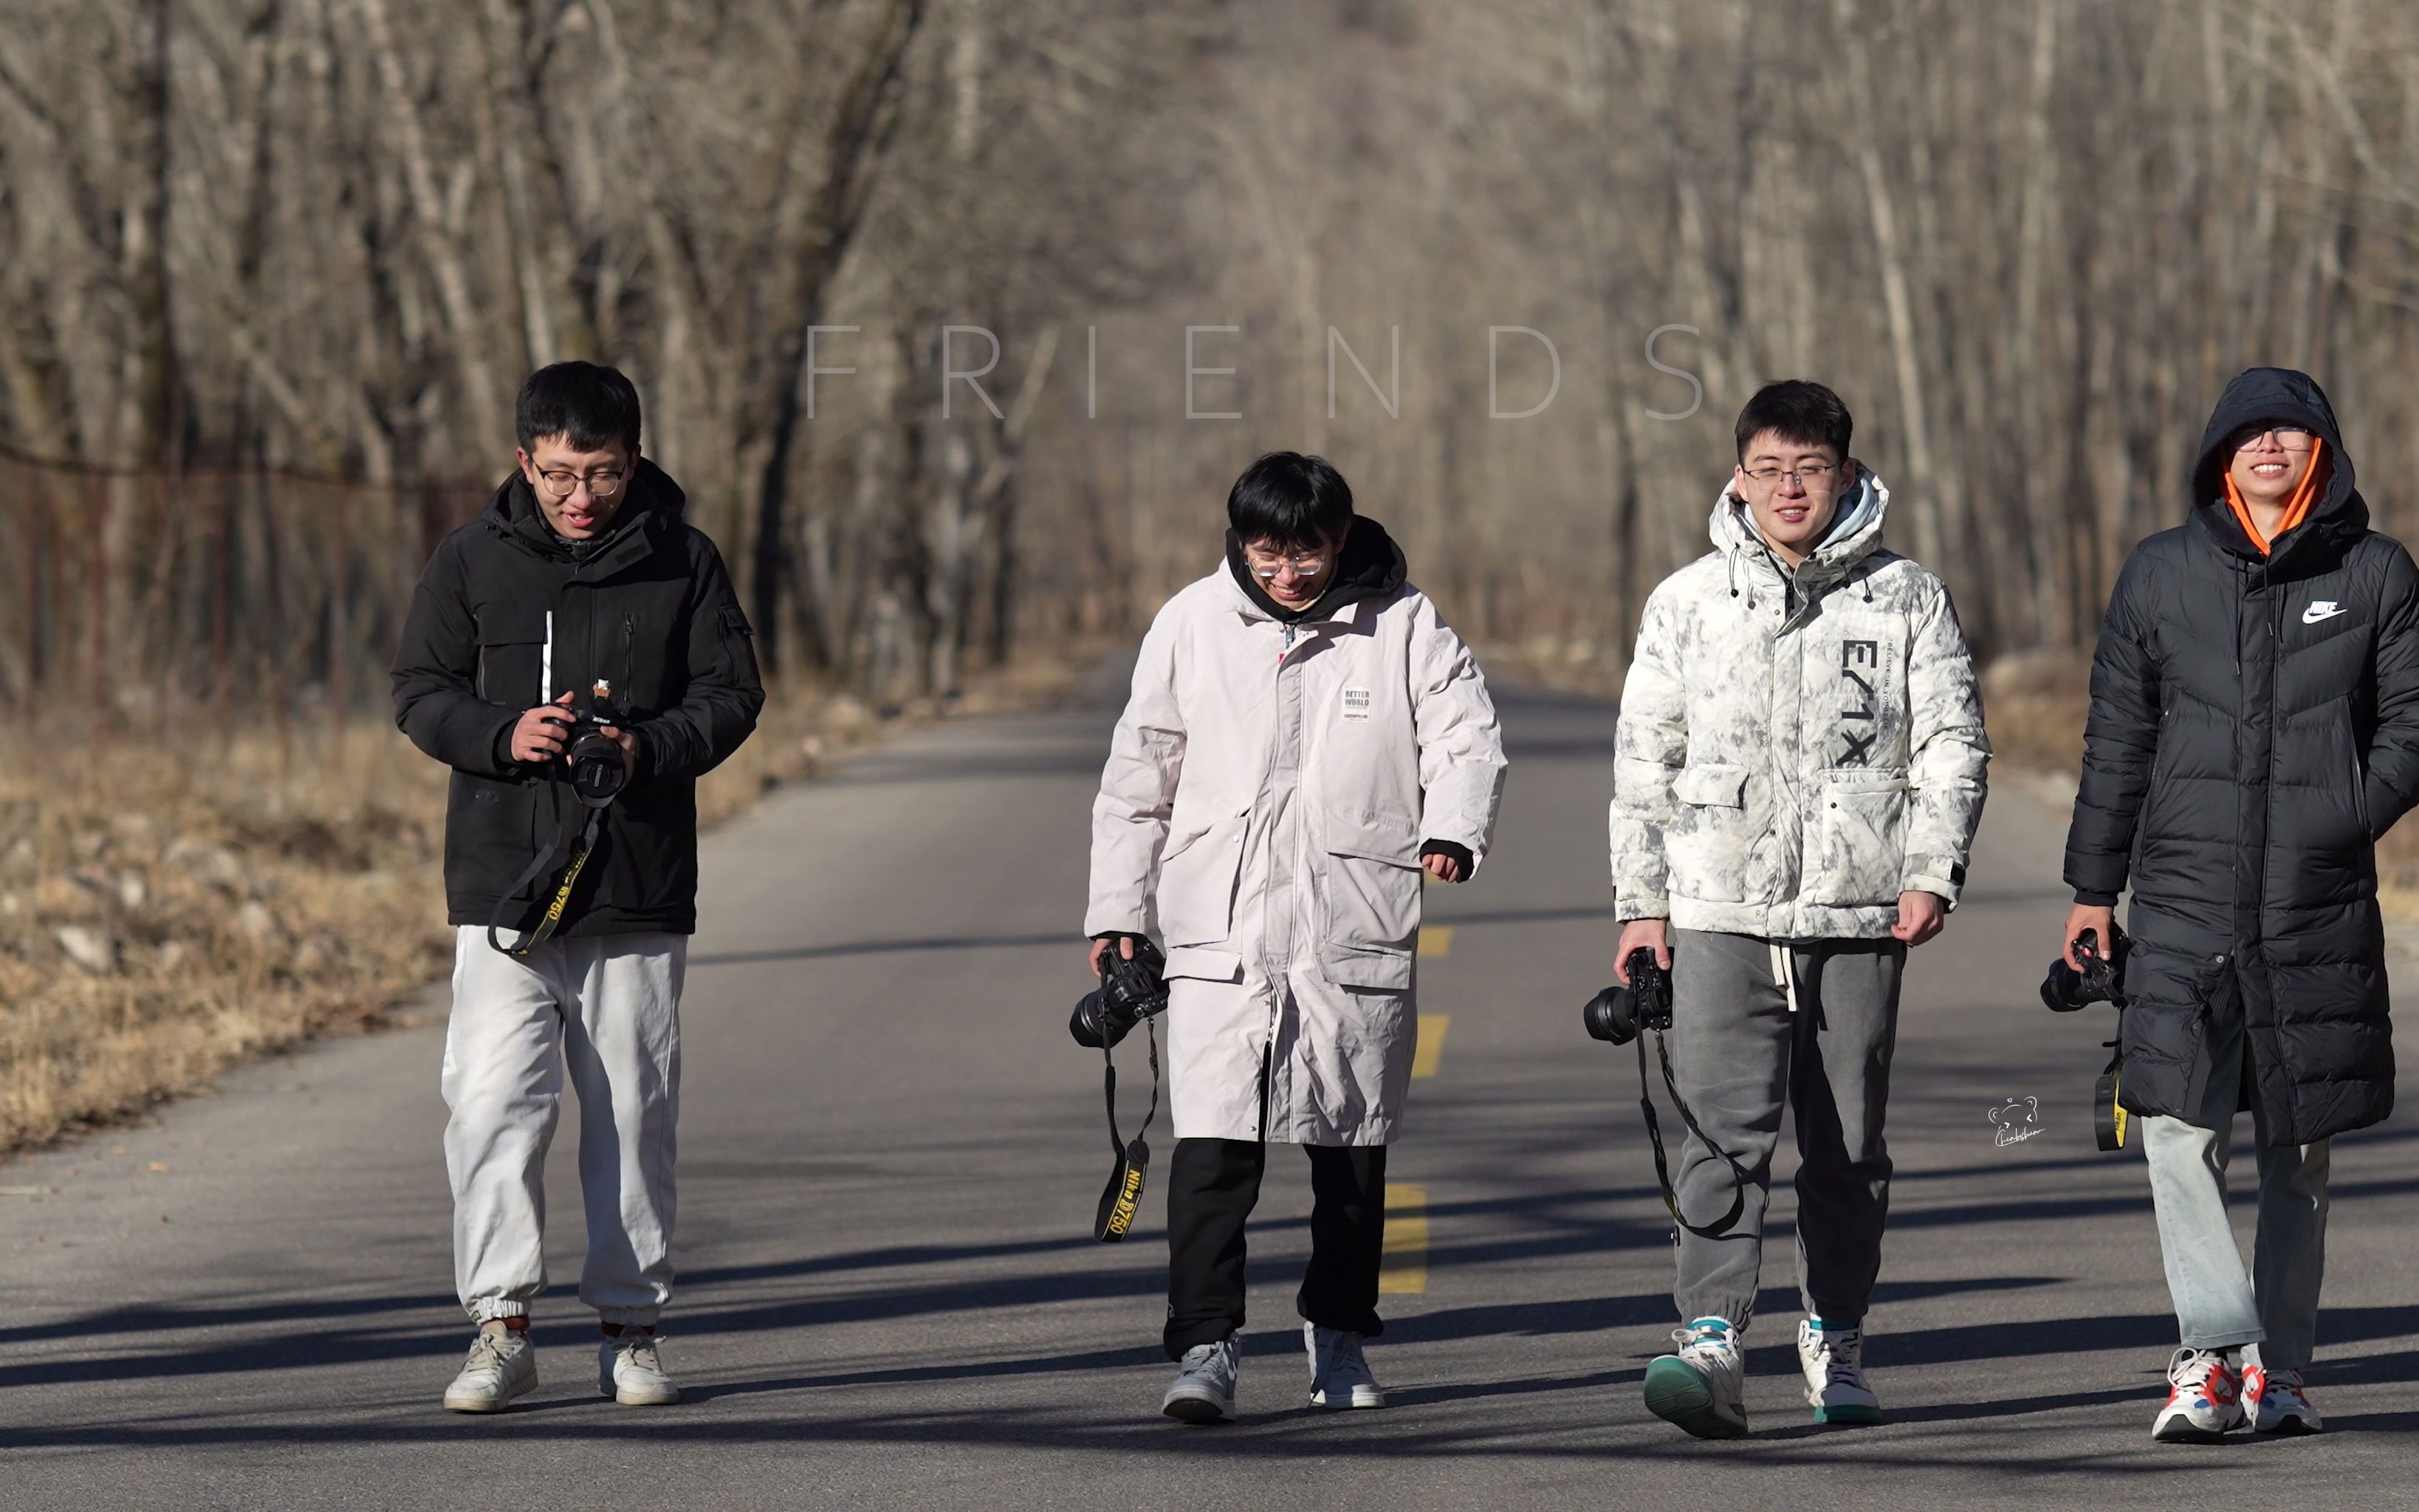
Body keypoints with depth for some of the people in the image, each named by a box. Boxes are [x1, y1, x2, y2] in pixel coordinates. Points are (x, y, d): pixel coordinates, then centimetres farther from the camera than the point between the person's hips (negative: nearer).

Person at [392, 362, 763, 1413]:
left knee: (634, 1109, 7)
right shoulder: (473, 560, 4)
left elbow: (731, 693, 4)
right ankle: (501, 1326, -9)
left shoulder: (683, 563, 3)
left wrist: (650, 747, -16)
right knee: (493, 1100, -11)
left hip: (639, 886, 0)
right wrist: (501, 734, -15)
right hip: (502, 881, 0)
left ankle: (630, 1327, 17)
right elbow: (421, 691, 5)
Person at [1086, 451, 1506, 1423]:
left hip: (1357, 930, 0)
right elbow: (1139, 774, 12)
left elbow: (1465, 733, -2)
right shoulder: (1192, 625, 5)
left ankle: (1338, 1332, 27)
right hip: (1220, 932, 0)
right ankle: (1205, 1349, -14)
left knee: (1354, 1145, 10)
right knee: (1212, 1145, -13)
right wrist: (1117, 908, 10)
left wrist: (1452, 831, -22)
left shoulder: (1403, 625, 2)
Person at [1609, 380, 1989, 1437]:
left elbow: (1953, 743, 6)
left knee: (1848, 1145, 6)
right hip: (1721, 913, 0)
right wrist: (1641, 902, 8)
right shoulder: (1686, 604, 9)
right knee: (1725, 1132, -13)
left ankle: (1835, 1342, 20)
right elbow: (1644, 759, 13)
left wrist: (1932, 872, -7)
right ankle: (1710, 1344, -21)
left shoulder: (1906, 601, 7)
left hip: (1860, 914, 0)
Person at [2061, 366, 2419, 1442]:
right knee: (2175, 1124, -17)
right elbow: (2118, 738, 13)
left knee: (2299, 1151, 6)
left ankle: (2279, 1373, 15)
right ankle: (2218, 1350, -19)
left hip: (2321, 906, 0)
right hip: (2185, 898, 0)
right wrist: (2092, 887, 12)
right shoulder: (2160, 575, 9)